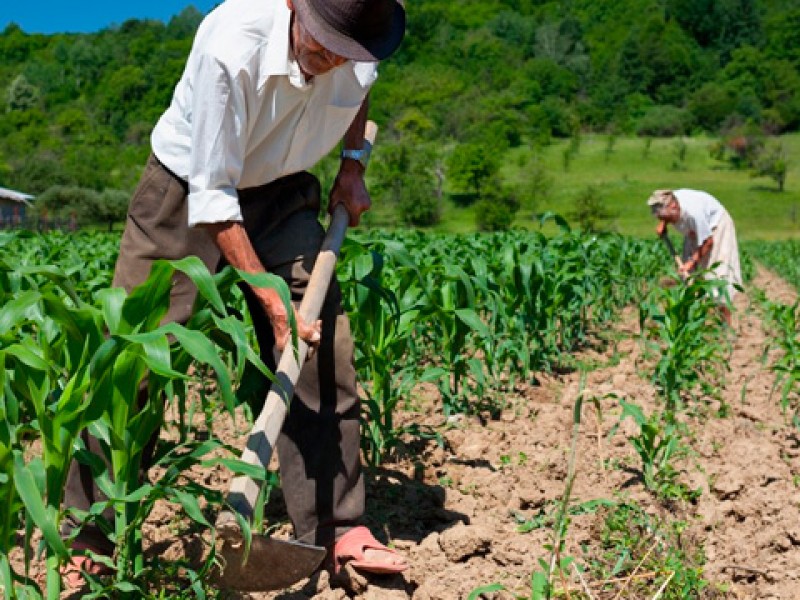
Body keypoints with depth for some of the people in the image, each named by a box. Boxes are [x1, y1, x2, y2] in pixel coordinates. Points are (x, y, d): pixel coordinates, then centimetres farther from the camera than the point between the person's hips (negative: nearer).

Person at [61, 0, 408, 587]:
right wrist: (273, 300, -30)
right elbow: (213, 195, -28)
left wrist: (353, 165, -1)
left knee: (324, 350, -7)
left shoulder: (363, 50, -16)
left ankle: (336, 527, 4)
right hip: (189, 187, -4)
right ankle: (90, 540, 6)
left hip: (281, 192, 4)